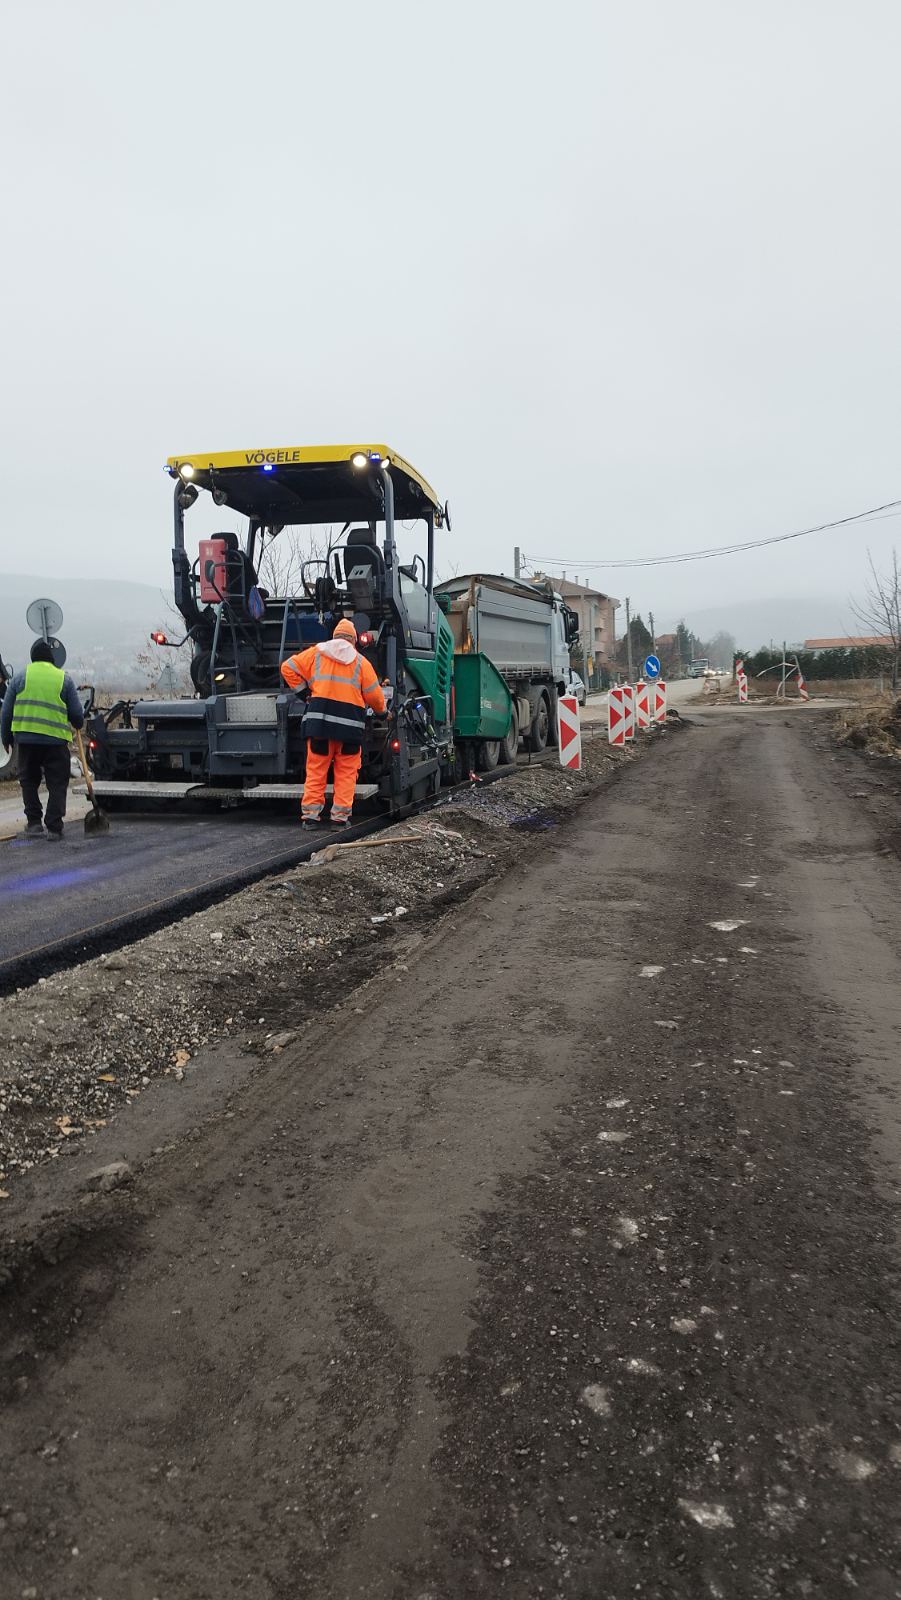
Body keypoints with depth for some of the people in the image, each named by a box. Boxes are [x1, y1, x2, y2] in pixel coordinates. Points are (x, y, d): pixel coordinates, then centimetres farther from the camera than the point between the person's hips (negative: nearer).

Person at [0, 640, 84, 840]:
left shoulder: (19, 677, 5)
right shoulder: (64, 679, 3)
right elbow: (77, 713, 5)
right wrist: (78, 725, 27)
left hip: (26, 739, 1)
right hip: (56, 741, -1)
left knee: (29, 781, 16)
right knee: (57, 785, 5)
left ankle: (34, 822, 11)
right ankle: (54, 828, 1)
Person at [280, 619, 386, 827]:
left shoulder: (316, 653, 10)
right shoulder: (361, 662, 7)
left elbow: (288, 667, 10)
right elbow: (374, 695, 7)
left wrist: (302, 689, 15)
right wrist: (381, 710, 27)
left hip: (319, 719, 1)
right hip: (350, 722, -1)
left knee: (316, 770, 7)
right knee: (346, 772, 7)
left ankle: (310, 814, 5)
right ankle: (340, 816, 4)